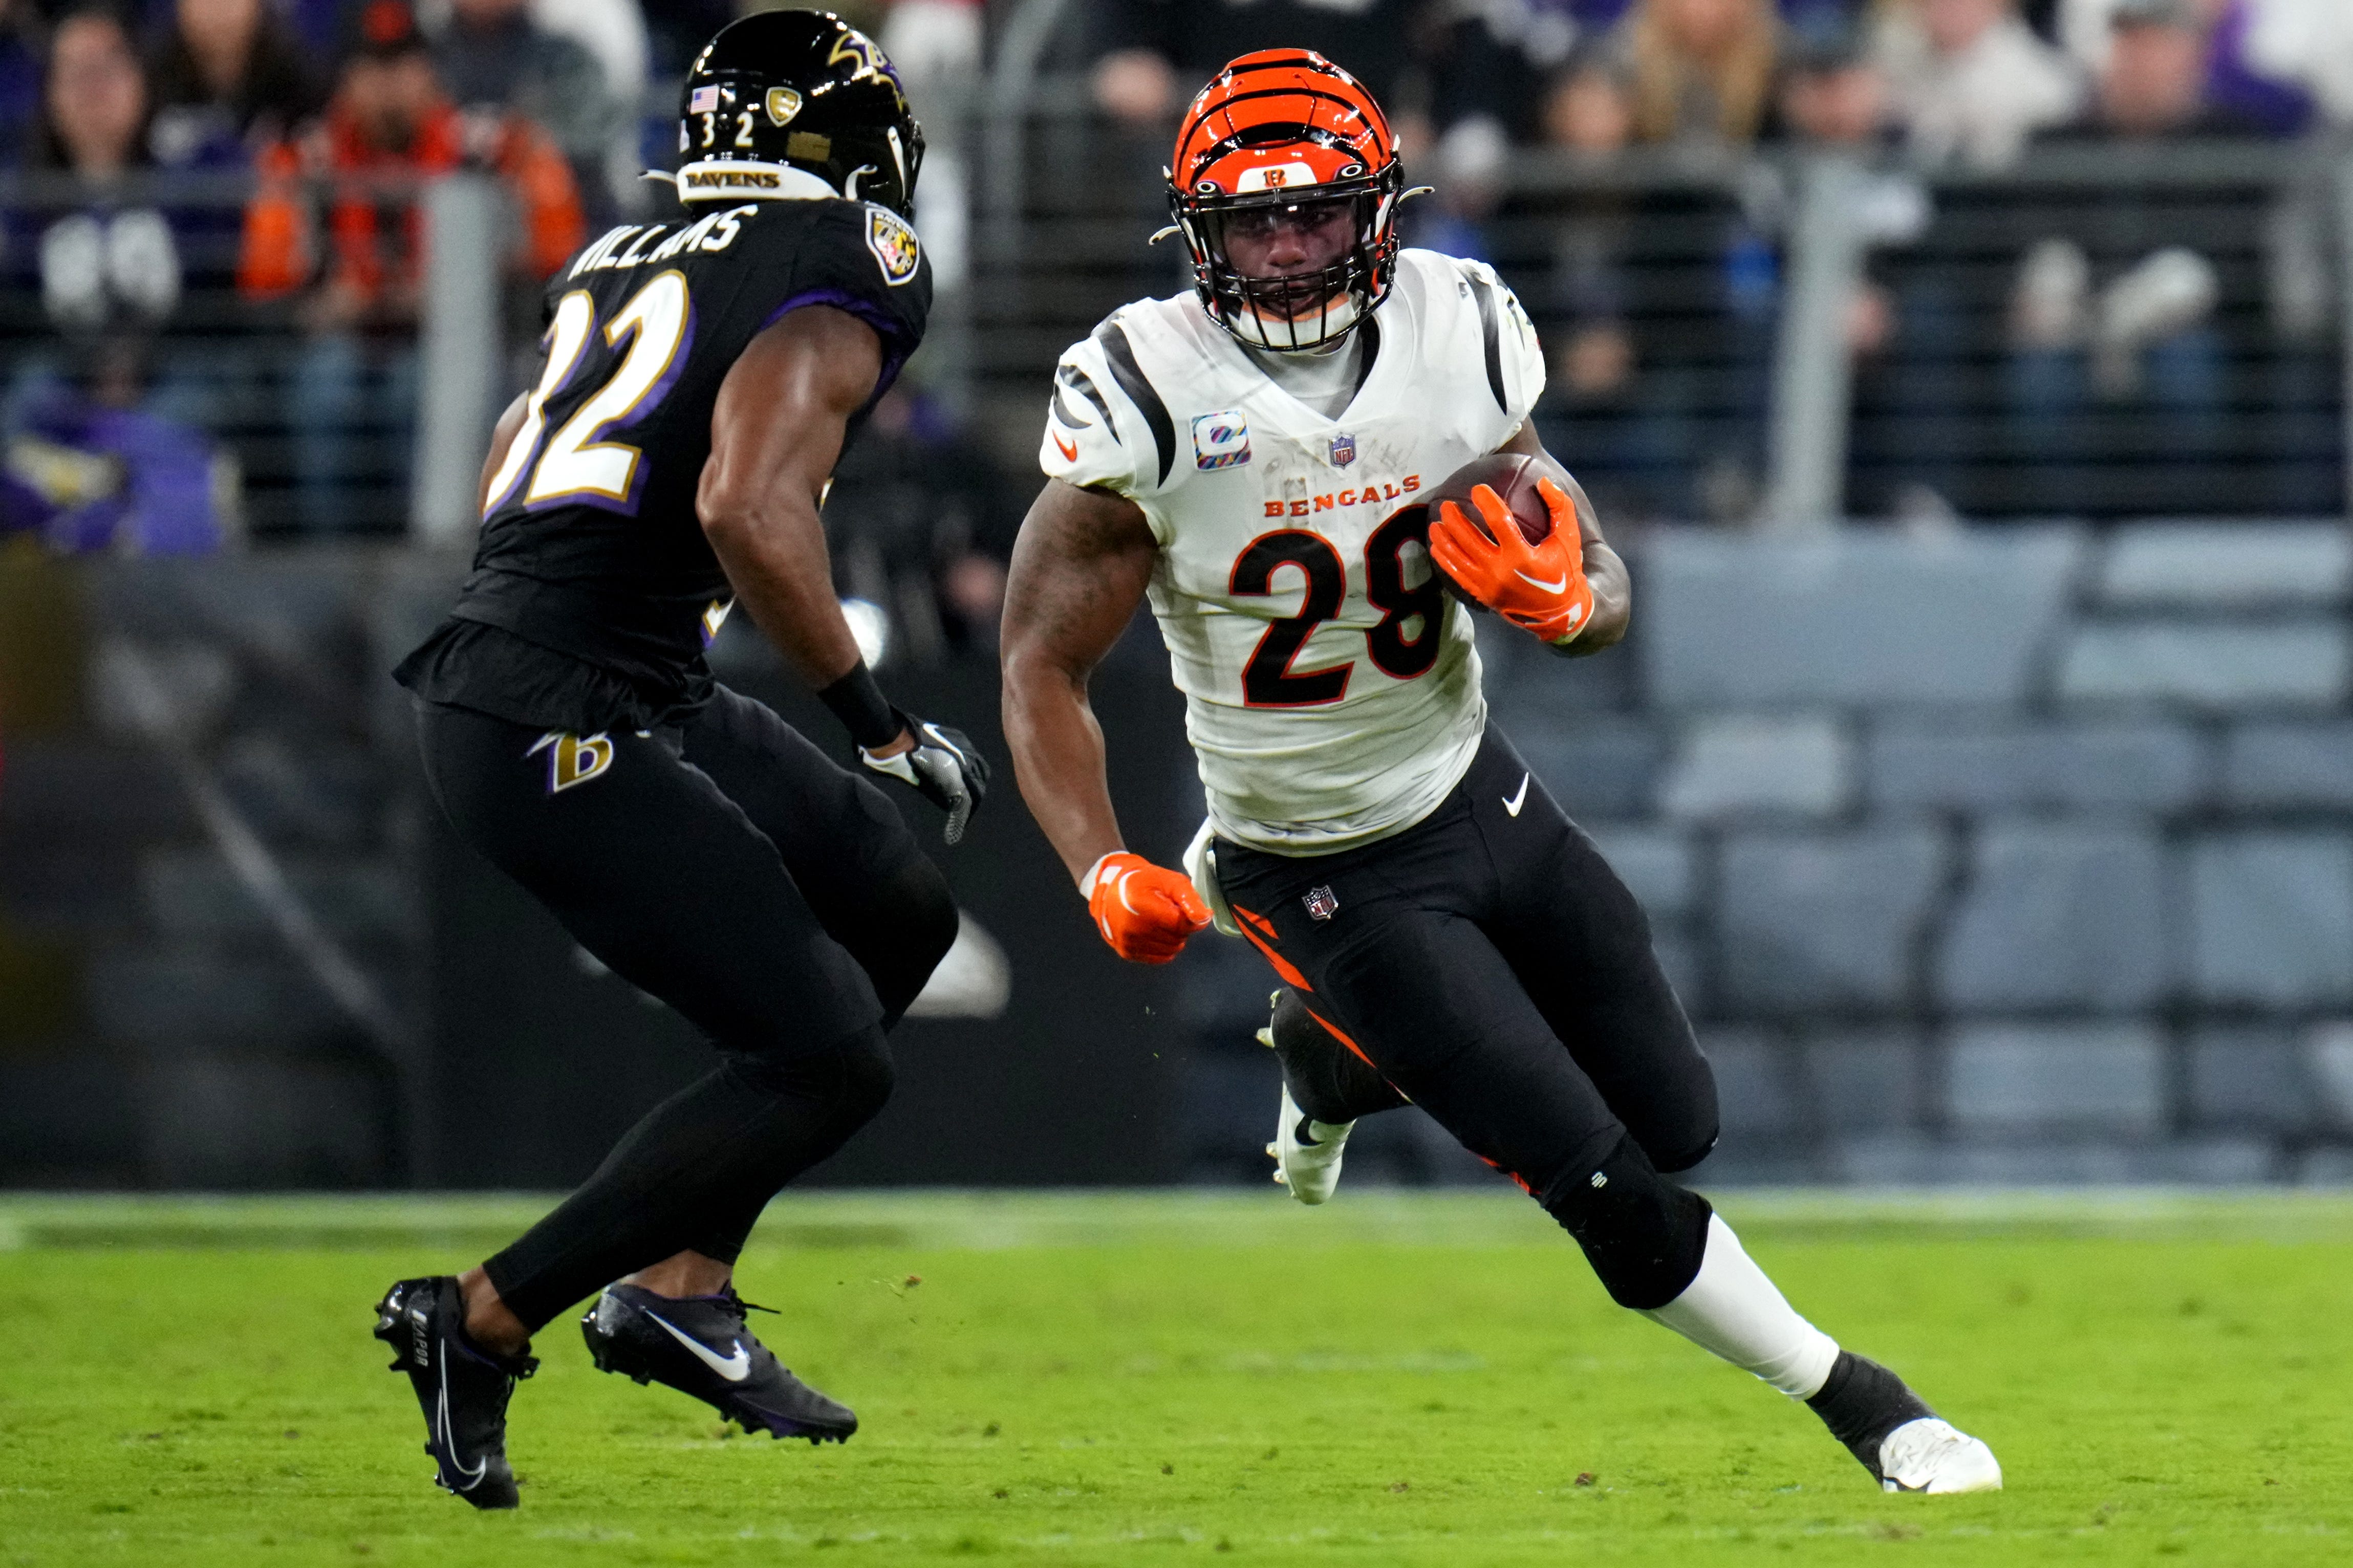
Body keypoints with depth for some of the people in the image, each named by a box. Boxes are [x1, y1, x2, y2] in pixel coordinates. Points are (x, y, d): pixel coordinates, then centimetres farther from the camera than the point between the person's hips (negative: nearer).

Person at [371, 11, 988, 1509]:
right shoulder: (830, 292, -10)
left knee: (899, 914, 18)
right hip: (559, 726, -10)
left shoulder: (627, 263, 17)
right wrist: (877, 716, -16)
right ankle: (481, 1323, -2)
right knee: (824, 1059, -10)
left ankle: (677, 1281, 16)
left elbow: (509, 474, 25)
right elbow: (748, 506, -25)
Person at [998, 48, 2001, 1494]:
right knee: (1609, 1189, -10)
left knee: (1677, 1124, 16)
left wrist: (1562, 600, -26)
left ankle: (1329, 1060, 37)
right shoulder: (1153, 402, -20)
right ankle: (1860, 1404, 9)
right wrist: (1105, 872, -29)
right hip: (1332, 874, -5)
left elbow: (1608, 592, -1)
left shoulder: (1455, 341, -9)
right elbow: (1045, 667, -14)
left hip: (1477, 791, 5)